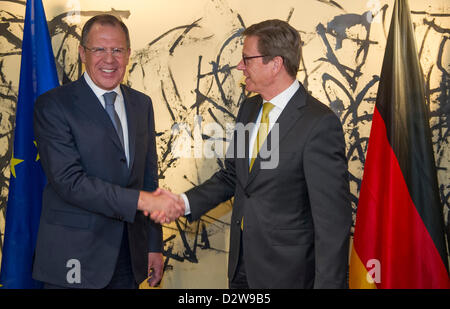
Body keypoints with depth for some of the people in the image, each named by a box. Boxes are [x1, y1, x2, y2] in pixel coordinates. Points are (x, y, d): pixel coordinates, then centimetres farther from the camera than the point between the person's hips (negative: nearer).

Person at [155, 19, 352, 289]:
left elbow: (332, 215, -20)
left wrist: (329, 283, -19)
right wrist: (185, 202, -1)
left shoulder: (320, 123, -20)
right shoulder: (249, 109, 5)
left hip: (285, 271, -7)